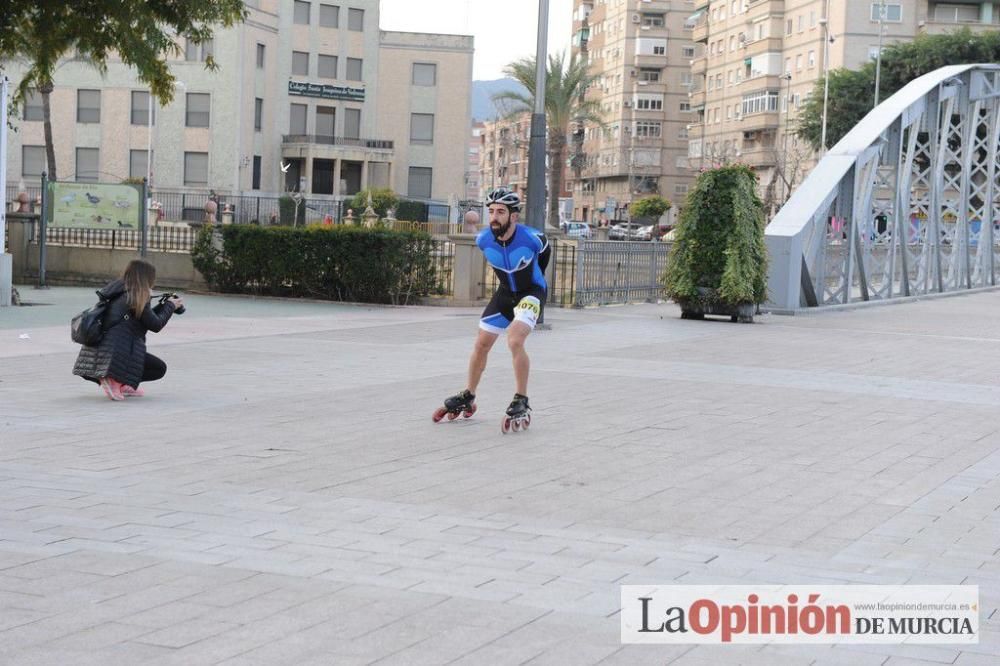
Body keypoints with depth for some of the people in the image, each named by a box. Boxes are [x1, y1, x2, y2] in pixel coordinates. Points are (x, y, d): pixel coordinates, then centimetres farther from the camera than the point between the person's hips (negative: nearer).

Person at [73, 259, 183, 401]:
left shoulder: (120, 293, 16)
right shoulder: (136, 297, -10)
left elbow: (147, 317, 25)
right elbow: (156, 325, -5)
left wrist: (165, 305, 23)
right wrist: (170, 306, 10)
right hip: (115, 353, -9)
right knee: (160, 368, 4)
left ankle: (121, 384, 15)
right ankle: (115, 380, -9)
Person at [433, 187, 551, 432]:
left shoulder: (531, 238, -28)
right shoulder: (484, 239, -17)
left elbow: (545, 251, -2)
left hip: (531, 292, -5)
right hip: (505, 293, 5)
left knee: (515, 341, -26)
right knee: (481, 344, 8)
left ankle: (521, 403, -15)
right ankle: (467, 398, 27)